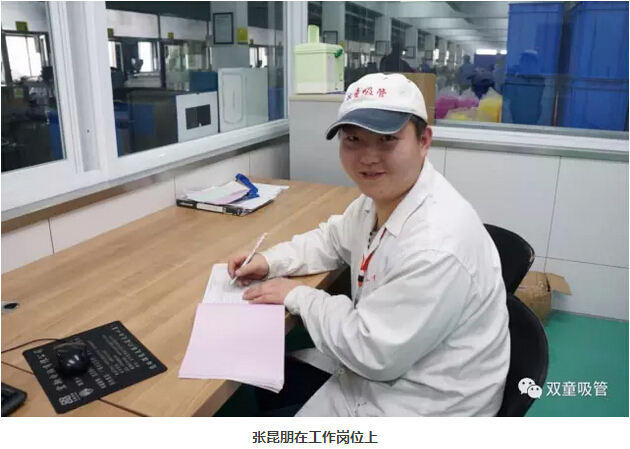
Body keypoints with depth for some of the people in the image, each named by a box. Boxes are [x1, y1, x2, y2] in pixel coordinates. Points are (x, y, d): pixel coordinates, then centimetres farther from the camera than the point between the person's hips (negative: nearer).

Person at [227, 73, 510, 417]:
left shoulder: (437, 245, -34)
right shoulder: (380, 198, -4)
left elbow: (372, 352, -26)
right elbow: (333, 239, 16)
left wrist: (297, 296, -14)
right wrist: (271, 261, 1)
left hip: (418, 405, -7)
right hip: (376, 371, 8)